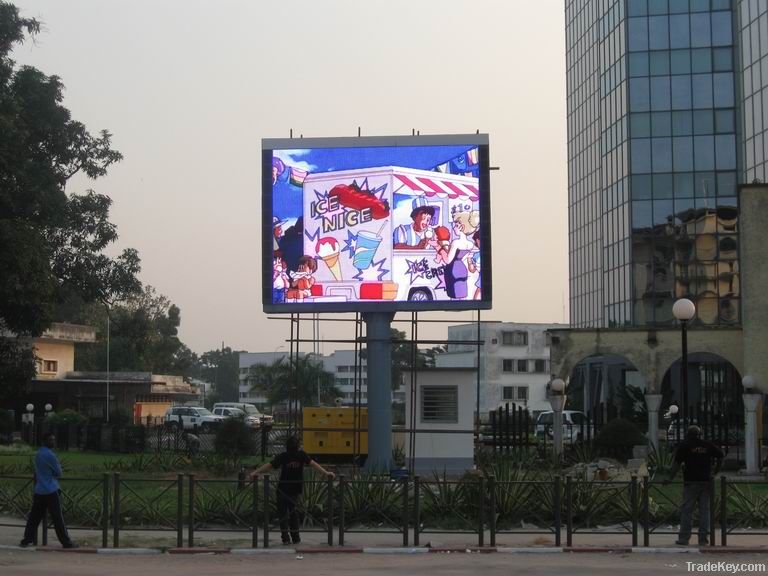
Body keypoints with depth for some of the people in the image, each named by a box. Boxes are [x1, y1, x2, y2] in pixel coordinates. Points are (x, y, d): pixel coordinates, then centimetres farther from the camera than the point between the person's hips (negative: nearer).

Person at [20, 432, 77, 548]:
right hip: (51, 491, -8)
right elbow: (59, 472, -7)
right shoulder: (49, 455, -14)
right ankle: (66, 542, -1)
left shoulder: (38, 454, 14)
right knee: (57, 518, -4)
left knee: (34, 517, 9)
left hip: (39, 491, 8)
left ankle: (27, 540, 8)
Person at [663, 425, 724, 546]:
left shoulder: (684, 446, 1)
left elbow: (677, 463, -4)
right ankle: (703, 538, 5)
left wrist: (670, 478, -1)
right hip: (706, 481, 3)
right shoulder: (708, 445, 11)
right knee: (704, 510, 6)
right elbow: (720, 456, 10)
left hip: (691, 481, -3)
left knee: (686, 510, 0)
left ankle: (684, 538, -3)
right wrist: (715, 472, 15)